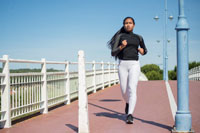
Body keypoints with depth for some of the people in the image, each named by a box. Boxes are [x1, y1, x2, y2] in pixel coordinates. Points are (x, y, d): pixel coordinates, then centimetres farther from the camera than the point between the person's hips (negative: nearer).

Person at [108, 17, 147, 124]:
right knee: (124, 90, 7)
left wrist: (142, 51, 2)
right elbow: (113, 53, -1)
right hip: (122, 65, 1)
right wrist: (121, 47, -20)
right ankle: (128, 102, 43)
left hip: (134, 65, -1)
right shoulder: (119, 36, 6)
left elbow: (145, 51, 26)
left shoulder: (138, 37, 12)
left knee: (132, 89, -18)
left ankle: (130, 115, -22)